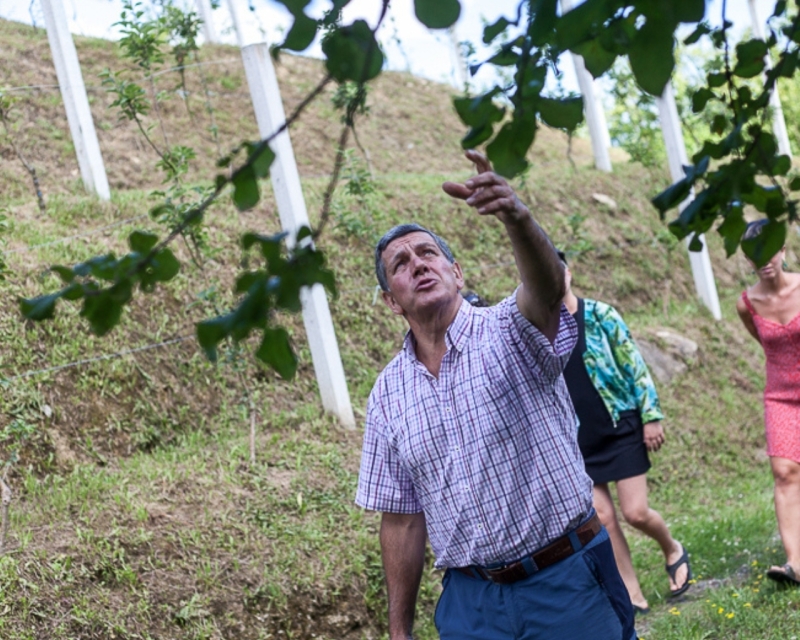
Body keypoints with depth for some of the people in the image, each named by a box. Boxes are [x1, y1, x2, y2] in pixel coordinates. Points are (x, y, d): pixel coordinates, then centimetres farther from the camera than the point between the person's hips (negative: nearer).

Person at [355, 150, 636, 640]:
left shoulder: (508, 333, -7)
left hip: (568, 583, -3)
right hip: (471, 600, 3)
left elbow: (548, 287, -32)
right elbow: (402, 520, 10)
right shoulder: (388, 395, 4)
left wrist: (516, 216, -52)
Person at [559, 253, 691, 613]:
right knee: (602, 518, 1)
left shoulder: (600, 315, -6)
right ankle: (632, 595, 13)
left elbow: (635, 366, -4)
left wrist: (651, 416, -7)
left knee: (636, 513, -5)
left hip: (622, 429, -2)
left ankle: (673, 550, 27)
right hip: (580, 441, 3)